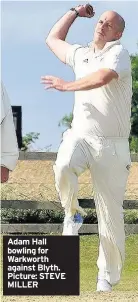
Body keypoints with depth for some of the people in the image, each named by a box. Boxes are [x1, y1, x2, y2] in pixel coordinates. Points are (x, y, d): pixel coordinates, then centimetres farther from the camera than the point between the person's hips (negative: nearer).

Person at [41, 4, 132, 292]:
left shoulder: (118, 53, -3)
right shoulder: (80, 54, 17)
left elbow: (103, 77, -23)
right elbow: (53, 39, 35)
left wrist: (67, 86, -13)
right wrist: (75, 12, 32)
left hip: (112, 145, -4)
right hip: (80, 136, 4)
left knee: (111, 214, -2)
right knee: (63, 167, -33)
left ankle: (108, 275, 10)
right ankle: (72, 214, -6)